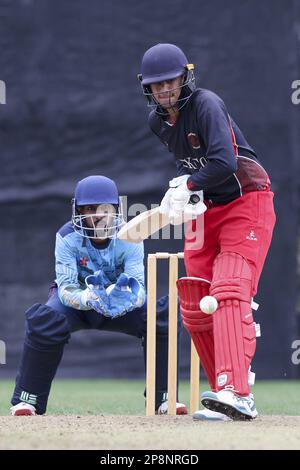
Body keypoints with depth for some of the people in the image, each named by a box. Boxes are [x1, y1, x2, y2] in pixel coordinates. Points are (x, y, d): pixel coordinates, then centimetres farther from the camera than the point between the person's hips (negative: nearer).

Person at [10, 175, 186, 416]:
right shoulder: (68, 237, -24)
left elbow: (138, 287, -28)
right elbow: (66, 288, -31)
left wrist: (128, 298, -54)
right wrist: (88, 299, -54)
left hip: (118, 304, 1)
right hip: (78, 299, -1)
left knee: (162, 314, -26)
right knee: (46, 319, -35)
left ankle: (164, 398, -12)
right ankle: (27, 400, -17)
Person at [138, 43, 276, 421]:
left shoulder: (206, 104, -19)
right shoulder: (157, 120, 5)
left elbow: (224, 163, -29)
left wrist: (187, 187, -18)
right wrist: (181, 183, 1)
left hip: (245, 205, -8)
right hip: (204, 211, 8)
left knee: (229, 291, -24)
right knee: (194, 308, 4)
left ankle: (236, 394, -35)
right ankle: (225, 390, 15)